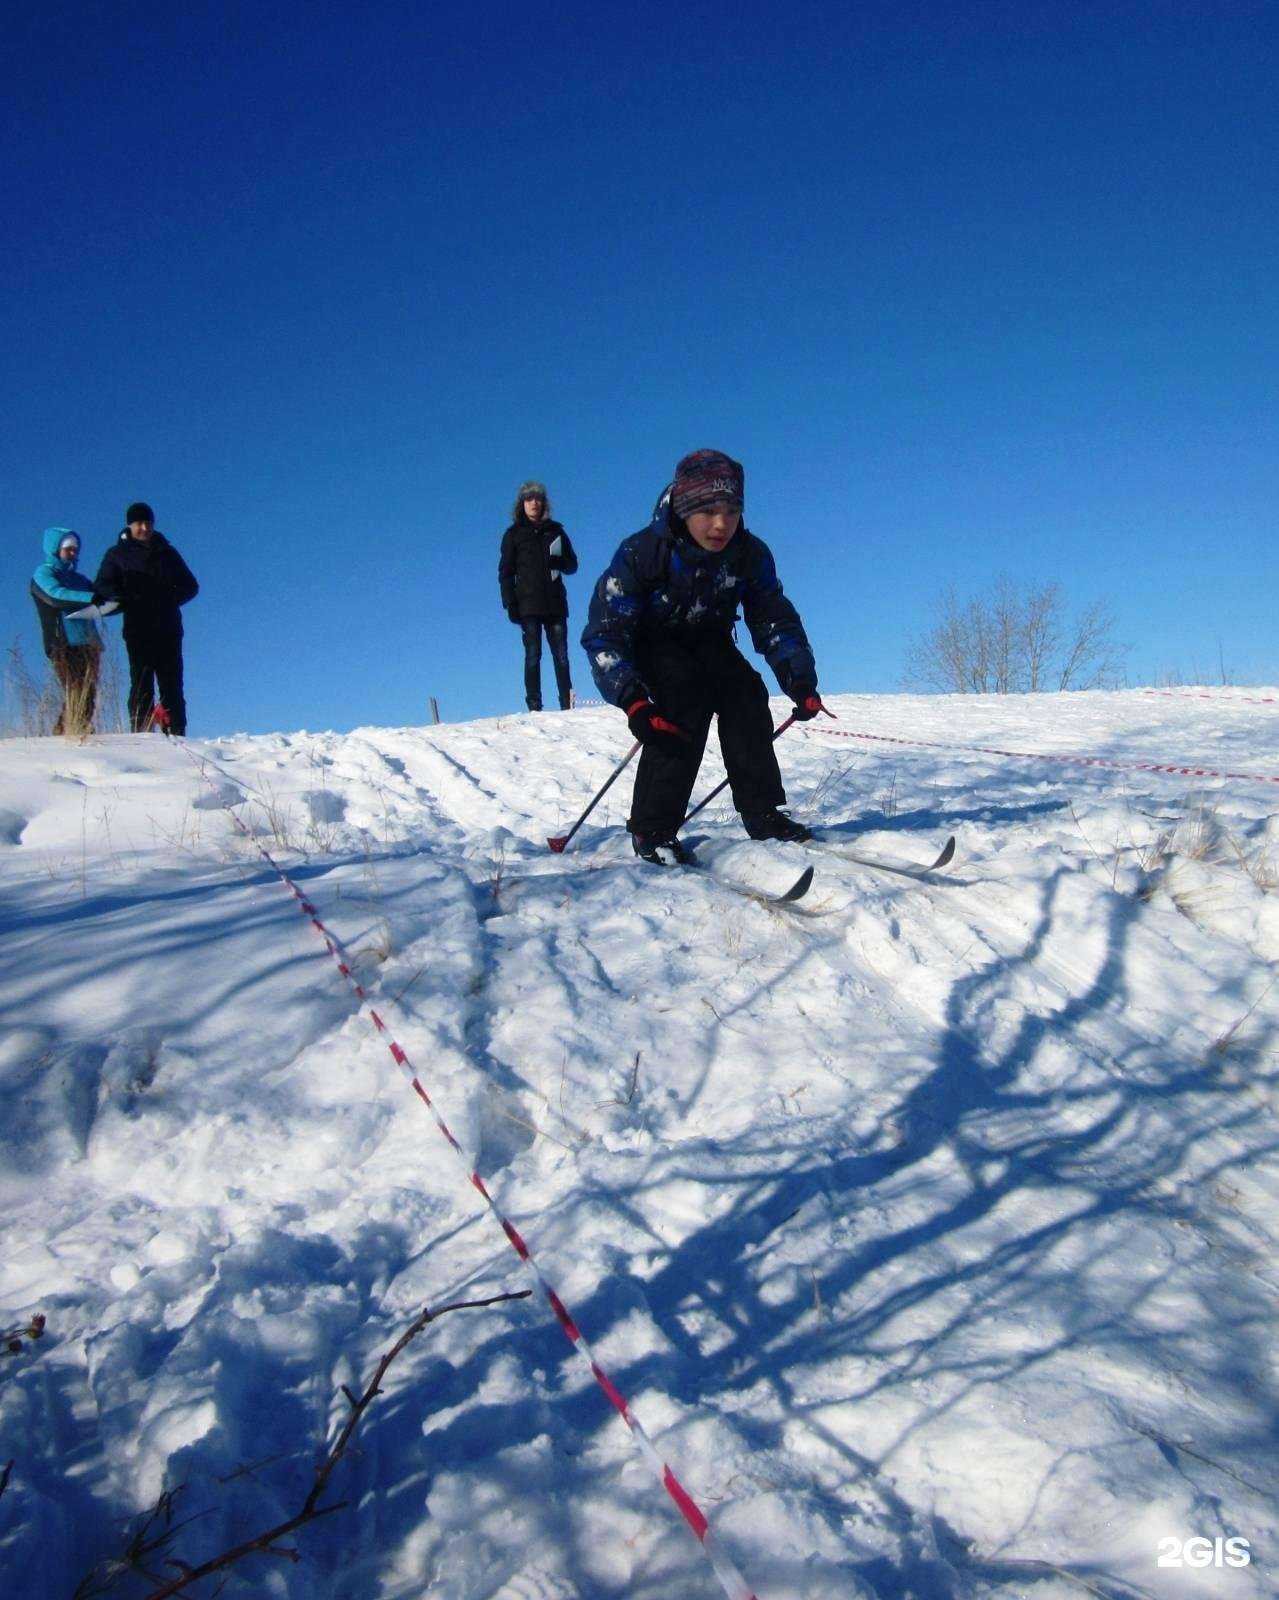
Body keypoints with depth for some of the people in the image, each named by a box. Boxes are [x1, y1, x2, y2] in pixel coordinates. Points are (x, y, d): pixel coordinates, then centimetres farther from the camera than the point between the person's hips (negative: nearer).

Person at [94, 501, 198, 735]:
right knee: (141, 683, -6)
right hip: (137, 630, -2)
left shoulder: (167, 553, 17)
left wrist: (170, 598, -3)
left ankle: (176, 734, -1)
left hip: (169, 629, 2)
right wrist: (127, 599, -16)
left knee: (172, 684, -2)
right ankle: (141, 733, -7)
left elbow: (191, 586, 17)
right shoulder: (117, 554, 12)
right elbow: (103, 587, 4)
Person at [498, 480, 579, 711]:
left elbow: (573, 564, 16)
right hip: (528, 605, -2)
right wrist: (510, 604, -4)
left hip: (555, 603, 2)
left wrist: (559, 562, -8)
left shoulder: (555, 530, 14)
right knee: (533, 655, -6)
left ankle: (567, 703, 0)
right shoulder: (513, 534, 9)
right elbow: (505, 572, 6)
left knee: (561, 654, -2)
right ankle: (534, 706, -7)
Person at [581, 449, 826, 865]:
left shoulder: (750, 555, -17)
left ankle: (762, 811, -7)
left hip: (709, 643, 4)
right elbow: (604, 633, -31)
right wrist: (632, 699, -44)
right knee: (686, 703, -29)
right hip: (652, 644, -4)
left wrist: (799, 680, -25)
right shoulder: (641, 553, -29)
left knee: (746, 694, -20)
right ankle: (652, 830, -25)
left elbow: (775, 621, -9)